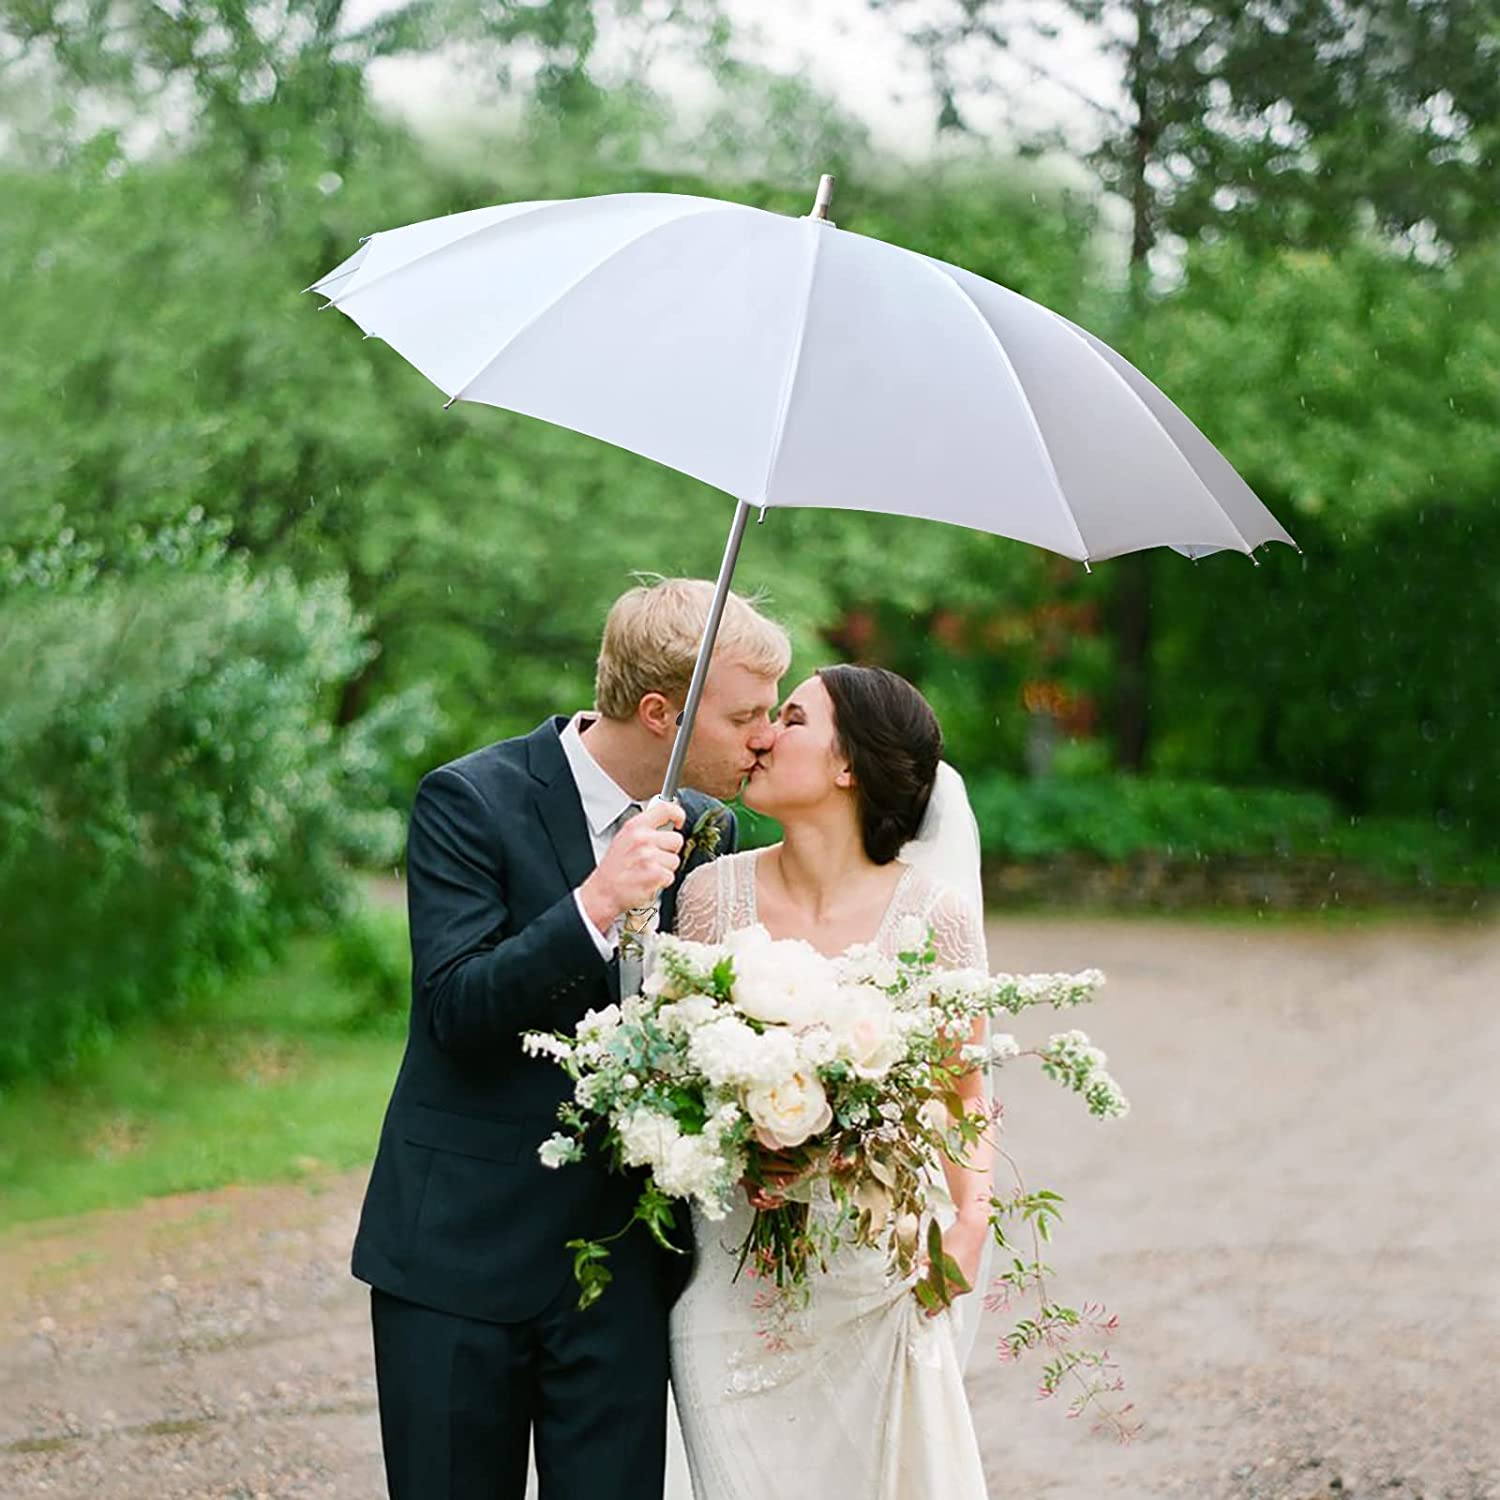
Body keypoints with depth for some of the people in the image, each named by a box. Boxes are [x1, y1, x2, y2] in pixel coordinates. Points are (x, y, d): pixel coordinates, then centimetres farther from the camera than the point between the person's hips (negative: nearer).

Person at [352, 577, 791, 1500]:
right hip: (464, 1249, -4)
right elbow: (454, 1010, -19)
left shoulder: (709, 831, 6)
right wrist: (594, 906, -30)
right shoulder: (472, 800, -11)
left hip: (623, 1259, 4)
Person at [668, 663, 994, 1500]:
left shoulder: (933, 910, -7)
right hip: (737, 1272, 1)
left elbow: (965, 1094, 1)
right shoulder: (715, 892, -2)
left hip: (880, 1272, -1)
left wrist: (971, 1224, -13)